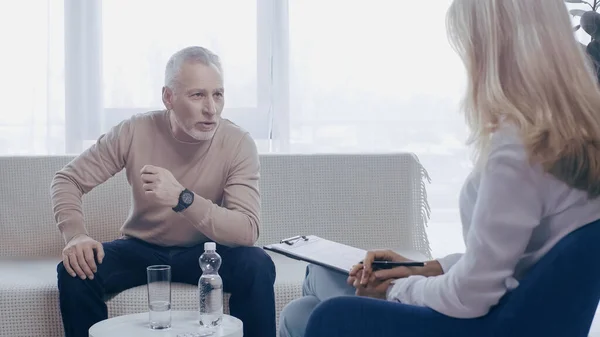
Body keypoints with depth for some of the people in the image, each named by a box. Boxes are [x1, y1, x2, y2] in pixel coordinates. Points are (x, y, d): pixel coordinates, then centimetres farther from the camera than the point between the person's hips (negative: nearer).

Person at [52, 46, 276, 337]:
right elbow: (68, 180, -6)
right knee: (75, 272, -25)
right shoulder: (134, 132, -15)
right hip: (141, 248, 1)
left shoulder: (238, 144, -19)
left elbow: (247, 231, -28)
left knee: (257, 266, -31)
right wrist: (76, 235, -27)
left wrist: (182, 198, -43)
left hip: (206, 252, -1)